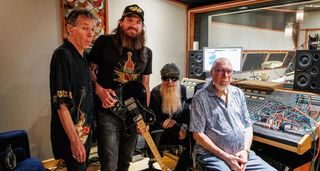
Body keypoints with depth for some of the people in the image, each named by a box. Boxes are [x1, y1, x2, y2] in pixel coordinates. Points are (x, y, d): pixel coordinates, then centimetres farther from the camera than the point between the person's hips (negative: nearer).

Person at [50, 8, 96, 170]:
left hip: (84, 132, 9)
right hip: (71, 136, -9)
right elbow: (61, 103, -25)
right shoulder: (63, 55, -20)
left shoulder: (81, 55, 8)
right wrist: (75, 140, -25)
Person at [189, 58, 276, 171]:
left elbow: (248, 126, 12)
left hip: (242, 154, 5)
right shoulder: (200, 97, -7)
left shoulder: (238, 93, 10)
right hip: (212, 155, -5)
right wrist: (225, 156, -13)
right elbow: (198, 134, -10)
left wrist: (245, 151, -4)